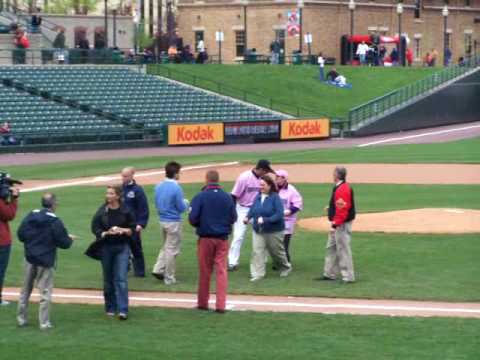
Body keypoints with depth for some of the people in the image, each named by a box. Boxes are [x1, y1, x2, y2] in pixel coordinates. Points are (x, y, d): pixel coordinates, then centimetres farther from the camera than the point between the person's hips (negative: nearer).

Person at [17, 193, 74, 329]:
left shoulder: (30, 216, -1)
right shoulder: (55, 221, -16)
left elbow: (21, 235, 3)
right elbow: (64, 243, -12)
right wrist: (70, 239, 10)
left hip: (30, 259, 5)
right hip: (46, 261, -5)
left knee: (26, 290, 17)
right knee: (45, 292, 3)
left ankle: (21, 318, 22)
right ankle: (44, 323, 2)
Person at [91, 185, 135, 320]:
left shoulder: (126, 211, -4)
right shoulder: (102, 211, -3)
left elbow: (133, 229, 4)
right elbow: (95, 228, -1)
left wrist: (124, 231, -16)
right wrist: (106, 233, -17)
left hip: (122, 248, -2)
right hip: (106, 247, 2)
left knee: (121, 278, -9)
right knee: (108, 279, 9)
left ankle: (123, 310, -11)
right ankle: (110, 308, 22)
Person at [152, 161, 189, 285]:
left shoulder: (158, 186, 2)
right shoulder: (176, 188, -19)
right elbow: (181, 208, -15)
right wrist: (186, 203, 7)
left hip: (162, 220, 7)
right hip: (173, 222, -7)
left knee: (166, 247, 23)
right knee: (172, 250, 3)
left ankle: (158, 269, 13)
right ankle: (169, 278, 9)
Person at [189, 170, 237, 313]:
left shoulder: (200, 197, -11)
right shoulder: (228, 198, -3)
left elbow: (193, 218, -12)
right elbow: (233, 218, 2)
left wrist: (200, 225, 9)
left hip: (205, 238, -1)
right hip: (222, 238, 1)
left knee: (204, 272, 10)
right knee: (222, 271, 3)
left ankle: (202, 303, 20)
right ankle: (221, 305, -2)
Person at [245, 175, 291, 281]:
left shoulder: (275, 198, -16)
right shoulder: (258, 197, 1)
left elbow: (279, 214, -22)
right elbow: (253, 209, 11)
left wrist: (265, 220, -30)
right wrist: (248, 217, -9)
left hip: (273, 231, -4)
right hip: (258, 230, 4)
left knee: (277, 251, 13)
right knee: (257, 251, -8)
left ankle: (285, 268, 39)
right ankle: (257, 274, -5)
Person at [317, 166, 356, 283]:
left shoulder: (342, 189, -21)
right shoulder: (338, 187, 13)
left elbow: (342, 209, -25)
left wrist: (335, 224, -24)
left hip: (341, 225, -11)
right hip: (337, 224, 11)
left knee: (343, 249, -6)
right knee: (331, 247, 17)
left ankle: (348, 277, -1)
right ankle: (329, 274, 25)